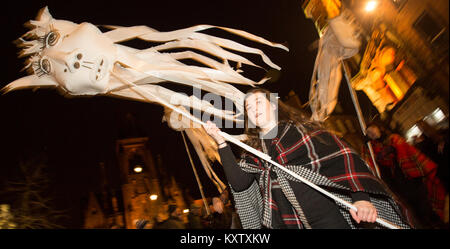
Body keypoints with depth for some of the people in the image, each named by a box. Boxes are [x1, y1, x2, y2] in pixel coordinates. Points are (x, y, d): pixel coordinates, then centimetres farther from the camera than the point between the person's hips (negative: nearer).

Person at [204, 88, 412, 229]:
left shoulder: (300, 128, 2)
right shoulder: (253, 151, 12)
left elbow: (340, 156, -7)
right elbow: (239, 183, -3)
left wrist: (361, 196, -21)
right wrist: (221, 143, -8)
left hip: (330, 217, -2)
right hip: (288, 223, 3)